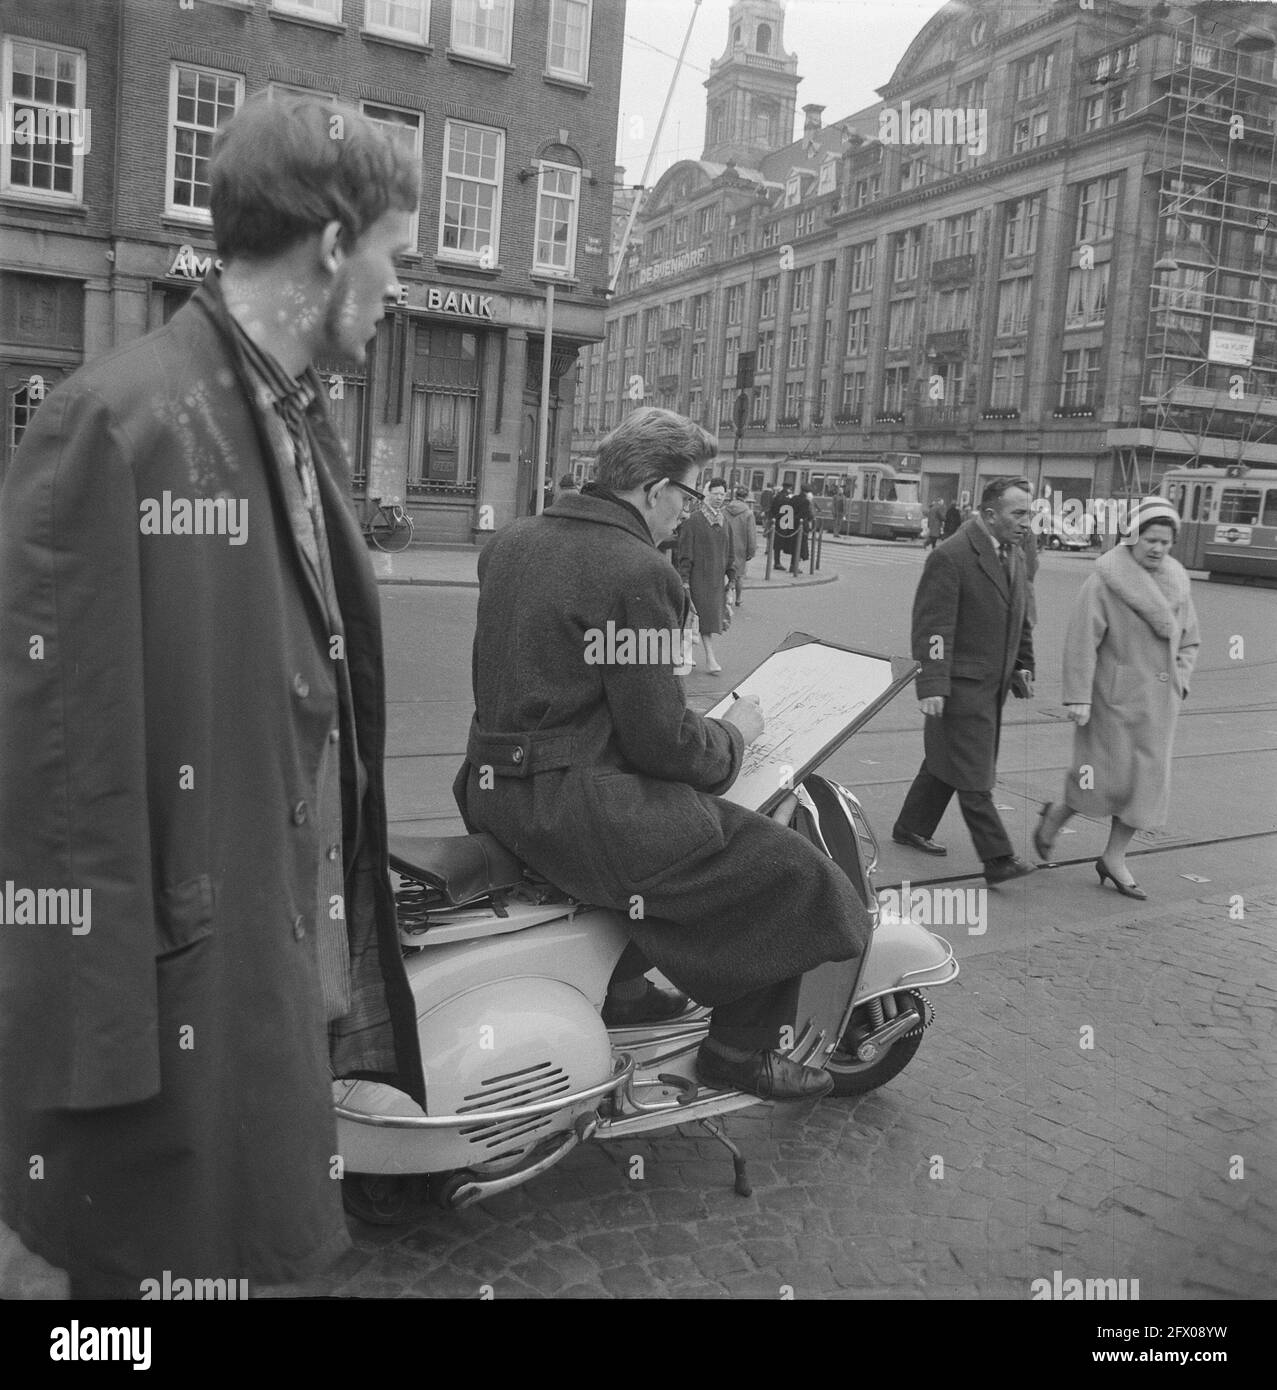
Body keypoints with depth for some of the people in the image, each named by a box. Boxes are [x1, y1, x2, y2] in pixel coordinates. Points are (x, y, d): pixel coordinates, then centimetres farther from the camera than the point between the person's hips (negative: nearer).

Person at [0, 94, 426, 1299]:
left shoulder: (298, 423, 9)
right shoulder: (117, 422, -16)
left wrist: (344, 918, 12)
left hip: (297, 971, 8)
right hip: (180, 994, -8)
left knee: (260, 1247, 22)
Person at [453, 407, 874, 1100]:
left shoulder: (510, 541, 10)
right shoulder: (639, 573, -16)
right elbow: (661, 740, -17)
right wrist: (731, 734, 2)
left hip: (493, 786, 10)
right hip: (571, 804, -10)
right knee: (792, 871, -3)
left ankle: (621, 985, 43)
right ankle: (739, 1049, 10)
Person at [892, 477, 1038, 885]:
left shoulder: (1014, 554, 12)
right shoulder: (951, 556, -15)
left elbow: (1020, 618, 23)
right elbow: (932, 626, -18)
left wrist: (1023, 666, 17)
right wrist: (931, 686, -22)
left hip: (993, 683, 9)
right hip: (961, 682, -9)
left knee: (947, 759, 18)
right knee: (973, 774, -5)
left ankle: (911, 828, 31)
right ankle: (997, 859, -2)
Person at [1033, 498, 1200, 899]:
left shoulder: (1176, 582, 8)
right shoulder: (1105, 579, -11)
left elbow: (1188, 642, 18)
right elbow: (1082, 640, -15)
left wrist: (1177, 684, 4)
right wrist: (1077, 696, -19)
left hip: (1157, 703, 6)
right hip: (1115, 698, -6)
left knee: (1147, 779, 7)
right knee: (1107, 778, -3)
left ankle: (1114, 858, 20)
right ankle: (1056, 814, 26)